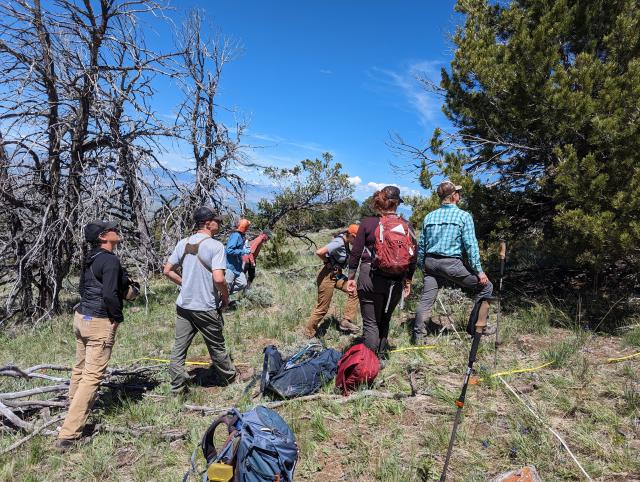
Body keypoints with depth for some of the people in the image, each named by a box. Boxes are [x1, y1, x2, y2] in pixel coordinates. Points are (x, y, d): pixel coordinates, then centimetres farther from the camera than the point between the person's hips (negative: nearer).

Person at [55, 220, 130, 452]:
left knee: (80, 368, 24)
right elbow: (110, 294, -24)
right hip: (100, 323, -9)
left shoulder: (91, 259, 10)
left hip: (81, 317, 9)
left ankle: (74, 408, 44)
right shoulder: (111, 261, -17)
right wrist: (118, 317, -10)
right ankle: (68, 434, -3)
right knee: (92, 376, -4)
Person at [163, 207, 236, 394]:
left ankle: (178, 387, 17)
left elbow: (167, 271, 7)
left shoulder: (183, 243, 4)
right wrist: (226, 296, -7)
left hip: (183, 306, 5)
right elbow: (218, 279, -24)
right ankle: (228, 377, 32)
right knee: (216, 345, 13)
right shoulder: (215, 245, -16)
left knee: (179, 347, 11)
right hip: (206, 308, -5)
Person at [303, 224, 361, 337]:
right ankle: (308, 334, 16)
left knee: (354, 291, 4)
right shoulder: (338, 243, -24)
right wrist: (328, 262, -14)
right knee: (322, 308, 1)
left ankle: (346, 321, 8)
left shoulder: (345, 242, 2)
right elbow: (319, 252, -33)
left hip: (337, 275, 9)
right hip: (327, 276, -9)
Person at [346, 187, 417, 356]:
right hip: (396, 282, 4)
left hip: (371, 279, -3)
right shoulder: (407, 226, 2)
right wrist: (408, 280, 18)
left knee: (371, 323, 6)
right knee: (385, 321, 21)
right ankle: (382, 355, 34)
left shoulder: (368, 223, -6)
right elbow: (413, 257, 6)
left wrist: (351, 277, 6)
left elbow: (355, 253, -4)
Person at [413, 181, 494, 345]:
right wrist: (479, 271, -5)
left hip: (430, 262, 5)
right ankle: (478, 326, 12)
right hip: (451, 263, -5)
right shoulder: (464, 216, -4)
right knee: (485, 286, 11)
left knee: (426, 300, 9)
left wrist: (423, 266, 22)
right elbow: (471, 245, -8)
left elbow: (421, 245, 12)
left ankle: (419, 336, 12)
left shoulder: (429, 216, 10)